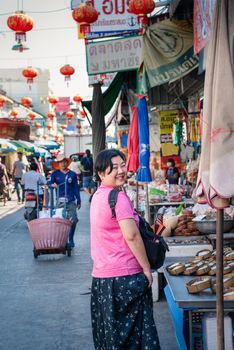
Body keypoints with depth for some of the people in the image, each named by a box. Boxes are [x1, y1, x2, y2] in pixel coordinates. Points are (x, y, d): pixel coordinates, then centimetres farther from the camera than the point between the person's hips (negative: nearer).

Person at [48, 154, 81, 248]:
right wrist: (52, 185, -25)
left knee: (73, 219, -9)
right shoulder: (55, 174, 8)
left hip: (71, 201, 0)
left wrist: (78, 201, 11)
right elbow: (49, 183, -2)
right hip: (59, 201, 0)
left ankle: (70, 239, 6)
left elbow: (76, 188, 12)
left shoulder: (72, 174, 10)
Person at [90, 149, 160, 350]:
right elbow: (131, 236, -21)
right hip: (125, 275, -9)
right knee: (133, 331, 0)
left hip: (101, 274, 9)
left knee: (110, 331, 15)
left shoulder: (98, 195, 13)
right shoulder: (118, 197, -15)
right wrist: (146, 268, -13)